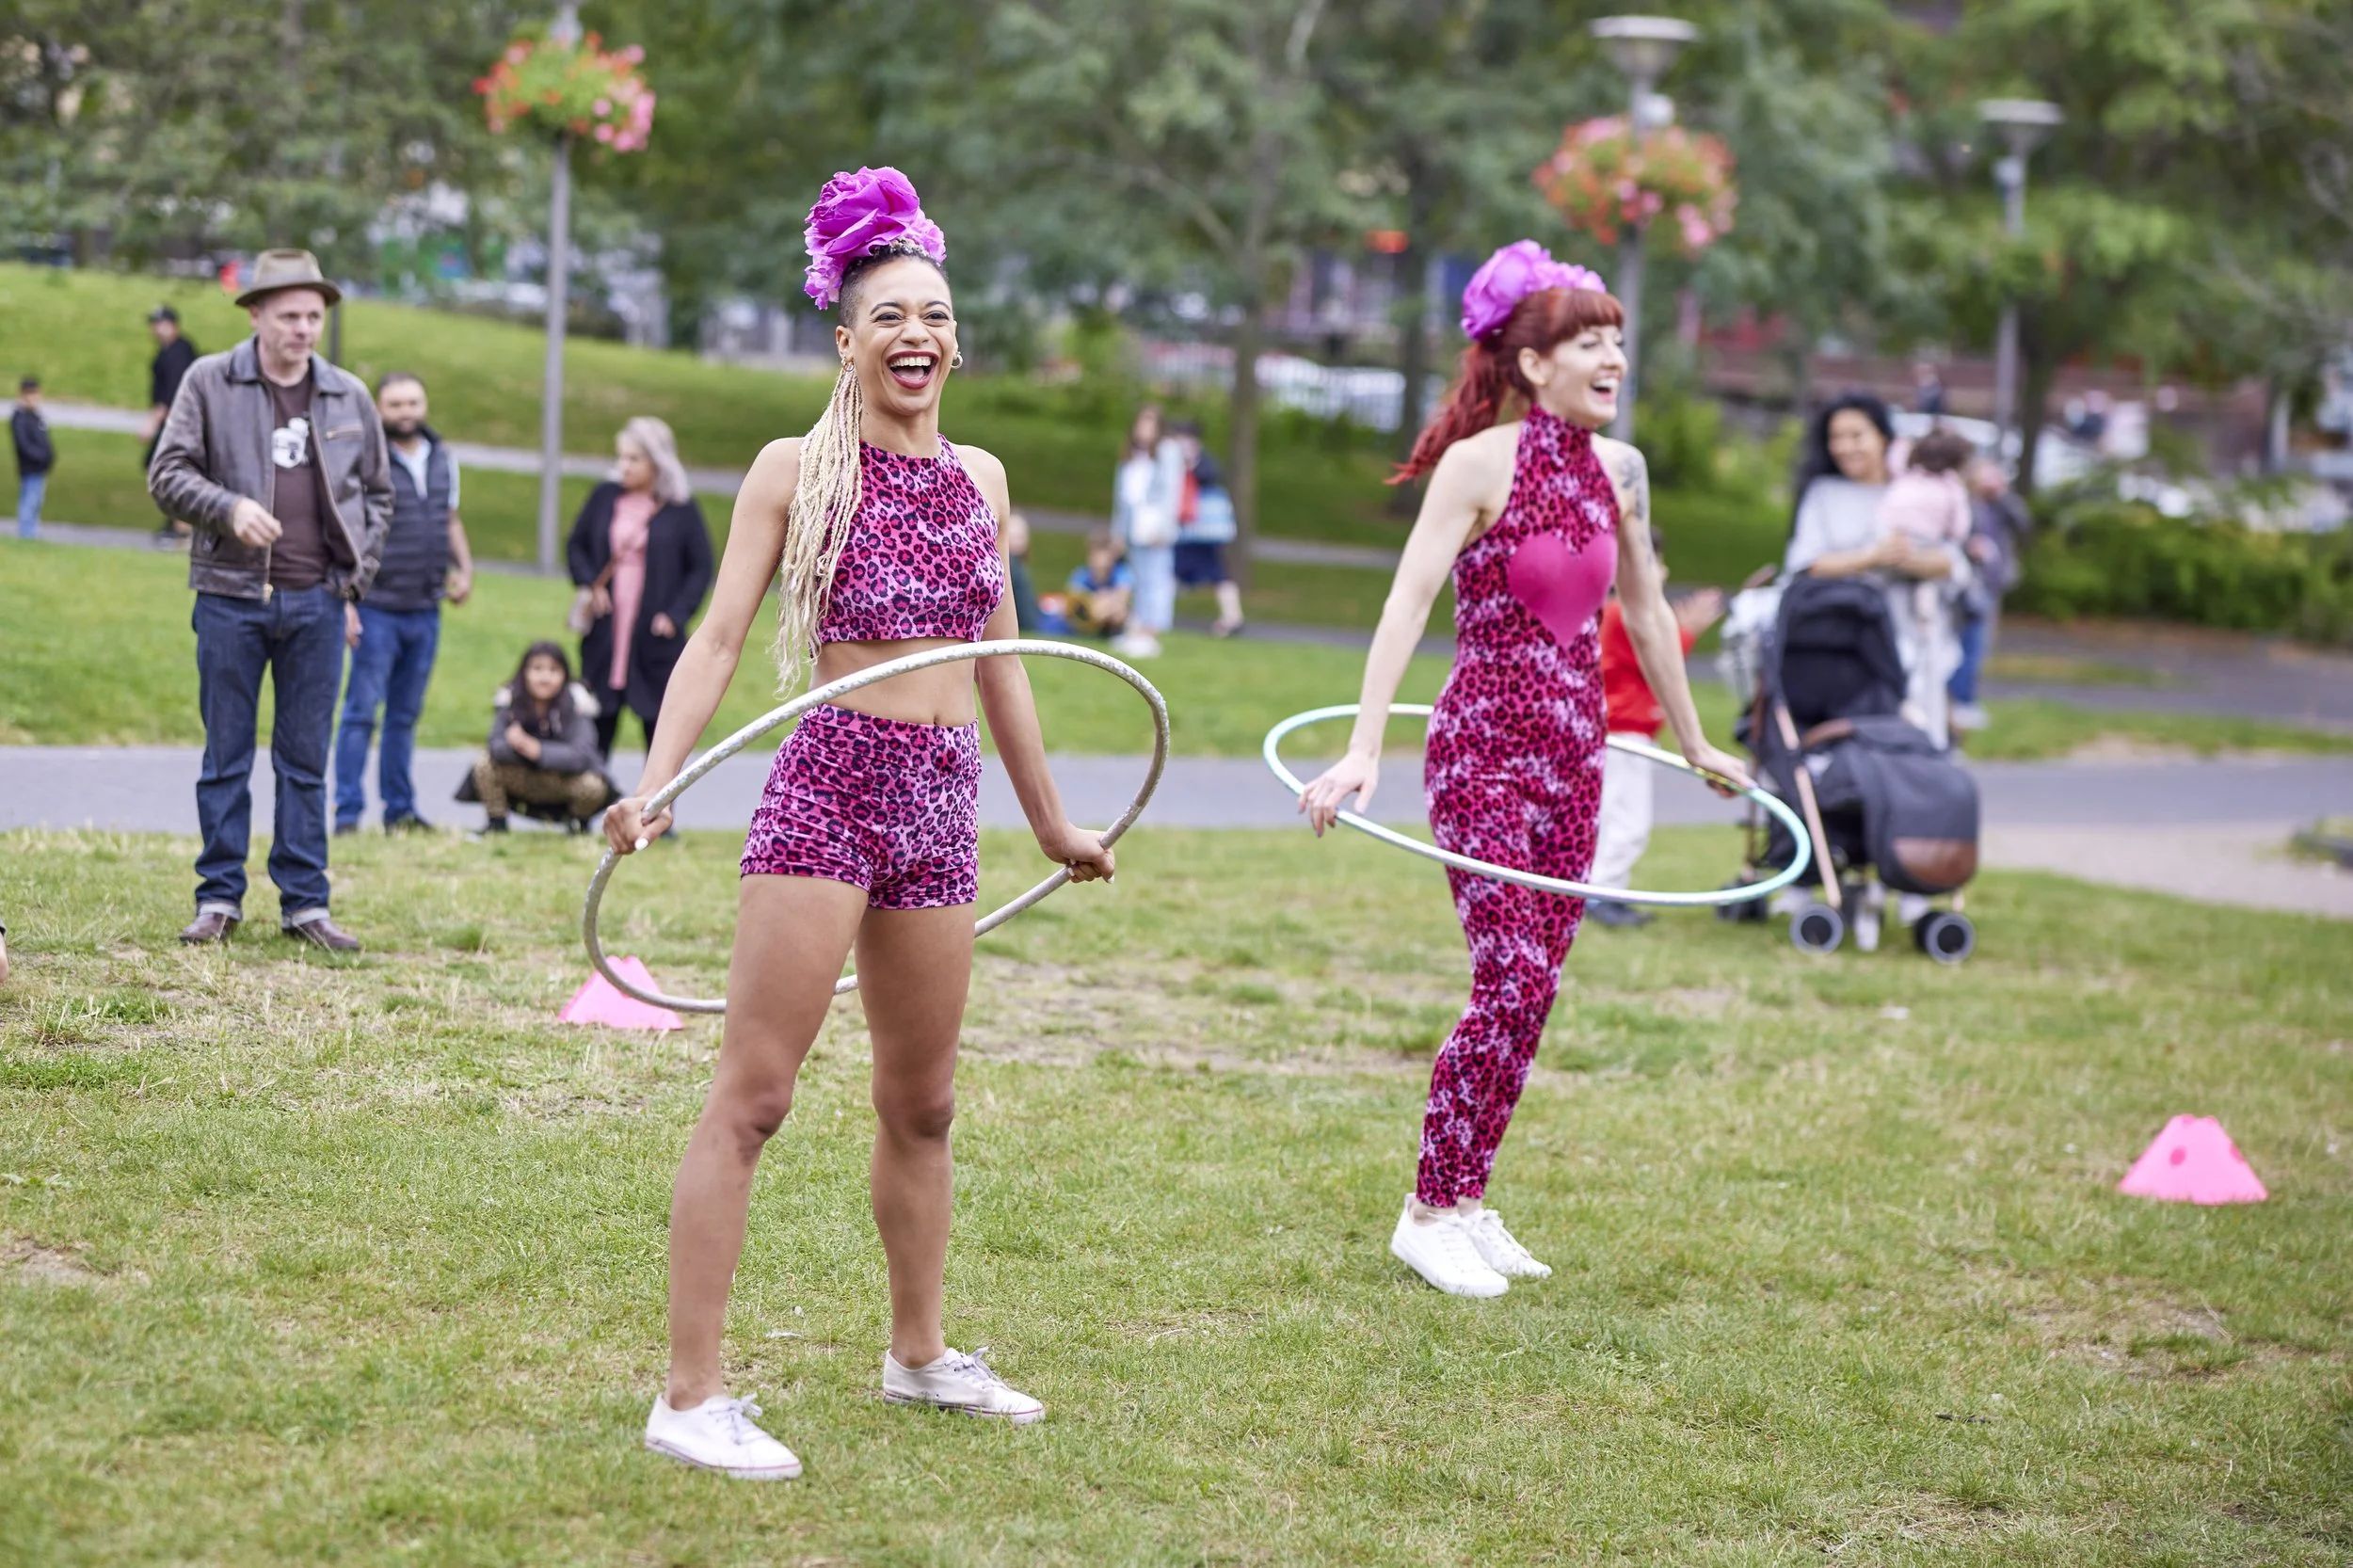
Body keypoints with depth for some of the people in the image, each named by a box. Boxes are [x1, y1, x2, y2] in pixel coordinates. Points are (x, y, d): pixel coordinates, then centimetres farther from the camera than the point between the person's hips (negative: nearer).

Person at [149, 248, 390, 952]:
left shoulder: (350, 399, 9)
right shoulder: (209, 383, 1)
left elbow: (377, 494, 17)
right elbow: (168, 474, -1)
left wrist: (354, 583, 8)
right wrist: (229, 508, -18)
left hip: (318, 603, 2)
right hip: (232, 597, -2)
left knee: (306, 760, 5)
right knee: (226, 756, 3)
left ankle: (304, 901, 10)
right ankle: (220, 897, 10)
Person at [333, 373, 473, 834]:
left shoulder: (442, 459, 10)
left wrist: (465, 568, 7)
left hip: (425, 610, 6)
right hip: (377, 608, -6)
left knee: (406, 714, 12)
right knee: (361, 710, -4)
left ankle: (400, 809, 18)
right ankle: (348, 812, -2)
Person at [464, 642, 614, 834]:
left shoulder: (574, 703, -18)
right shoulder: (510, 700, -11)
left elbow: (581, 755, -29)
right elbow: (495, 745, -19)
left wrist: (537, 749, -41)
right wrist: (515, 745, -42)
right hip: (522, 780, 2)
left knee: (591, 786, -32)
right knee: (484, 763, -21)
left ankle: (578, 821, 4)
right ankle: (496, 823, 2)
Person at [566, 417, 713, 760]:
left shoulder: (681, 509, -3)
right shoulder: (605, 497, 4)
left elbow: (701, 569, 1)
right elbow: (577, 545, 14)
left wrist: (676, 614, -9)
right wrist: (589, 584, -3)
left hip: (655, 638, -2)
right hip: (605, 633, 3)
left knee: (658, 723, 2)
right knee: (598, 722, 7)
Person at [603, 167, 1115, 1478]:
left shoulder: (979, 478, 13)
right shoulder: (795, 470, -2)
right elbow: (719, 639, -7)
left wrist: (1051, 821, 28)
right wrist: (655, 783, -21)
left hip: (943, 802, 6)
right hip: (829, 789, -6)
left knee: (923, 1103, 16)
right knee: (752, 1095, -9)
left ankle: (920, 1354, 33)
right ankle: (691, 1395, -8)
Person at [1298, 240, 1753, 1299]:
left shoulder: (1618, 472, 8)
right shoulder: (1480, 463, -10)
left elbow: (1643, 611, 21)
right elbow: (1409, 602, -16)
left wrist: (1692, 743, 28)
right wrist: (1364, 748, -26)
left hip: (1572, 754, 6)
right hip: (1484, 746, -6)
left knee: (1533, 989, 7)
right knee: (1513, 982, -12)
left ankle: (1467, 1200, 18)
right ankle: (1429, 1212, 0)